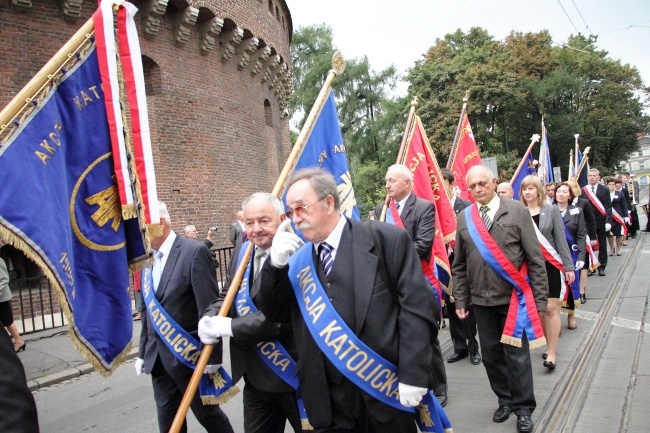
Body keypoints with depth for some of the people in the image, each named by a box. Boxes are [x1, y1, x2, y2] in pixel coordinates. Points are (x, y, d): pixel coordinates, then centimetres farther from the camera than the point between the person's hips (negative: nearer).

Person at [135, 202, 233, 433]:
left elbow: (209, 307, -17)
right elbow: (149, 311, 13)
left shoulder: (195, 251, -15)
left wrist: (212, 355, -16)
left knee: (208, 414, 10)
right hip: (159, 358, 7)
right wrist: (143, 352, 13)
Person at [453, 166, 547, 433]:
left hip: (513, 297, -3)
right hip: (481, 299, 3)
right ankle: (505, 400, 31)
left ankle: (523, 407, 23)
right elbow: (459, 265, 9)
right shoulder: (463, 218, 4)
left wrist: (539, 298, -5)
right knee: (491, 354, 12)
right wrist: (460, 300, 6)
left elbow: (535, 259, -4)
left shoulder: (517, 212, -5)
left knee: (517, 355, 5)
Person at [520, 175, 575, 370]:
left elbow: (561, 240, -1)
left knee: (551, 308, -3)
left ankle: (552, 352, 4)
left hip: (550, 265, -2)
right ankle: (550, 344, 25)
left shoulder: (551, 210, -3)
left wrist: (569, 266, -2)